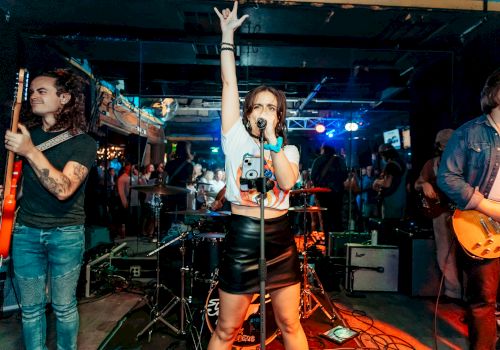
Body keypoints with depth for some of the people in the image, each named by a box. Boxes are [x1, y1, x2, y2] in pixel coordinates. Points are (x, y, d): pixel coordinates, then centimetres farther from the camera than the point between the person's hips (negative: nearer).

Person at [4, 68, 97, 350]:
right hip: (25, 231, 4)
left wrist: (30, 151, -28)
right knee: (30, 307, 14)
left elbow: (63, 189, -23)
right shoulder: (26, 133, 5)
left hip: (66, 234, -4)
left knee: (64, 306, 10)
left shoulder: (83, 142, -11)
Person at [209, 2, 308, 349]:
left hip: (281, 239, 2)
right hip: (242, 238, -2)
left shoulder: (289, 150, 5)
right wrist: (228, 34, 0)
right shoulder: (236, 139, 0)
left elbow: (287, 182, -16)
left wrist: (272, 138, -17)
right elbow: (229, 82, -3)